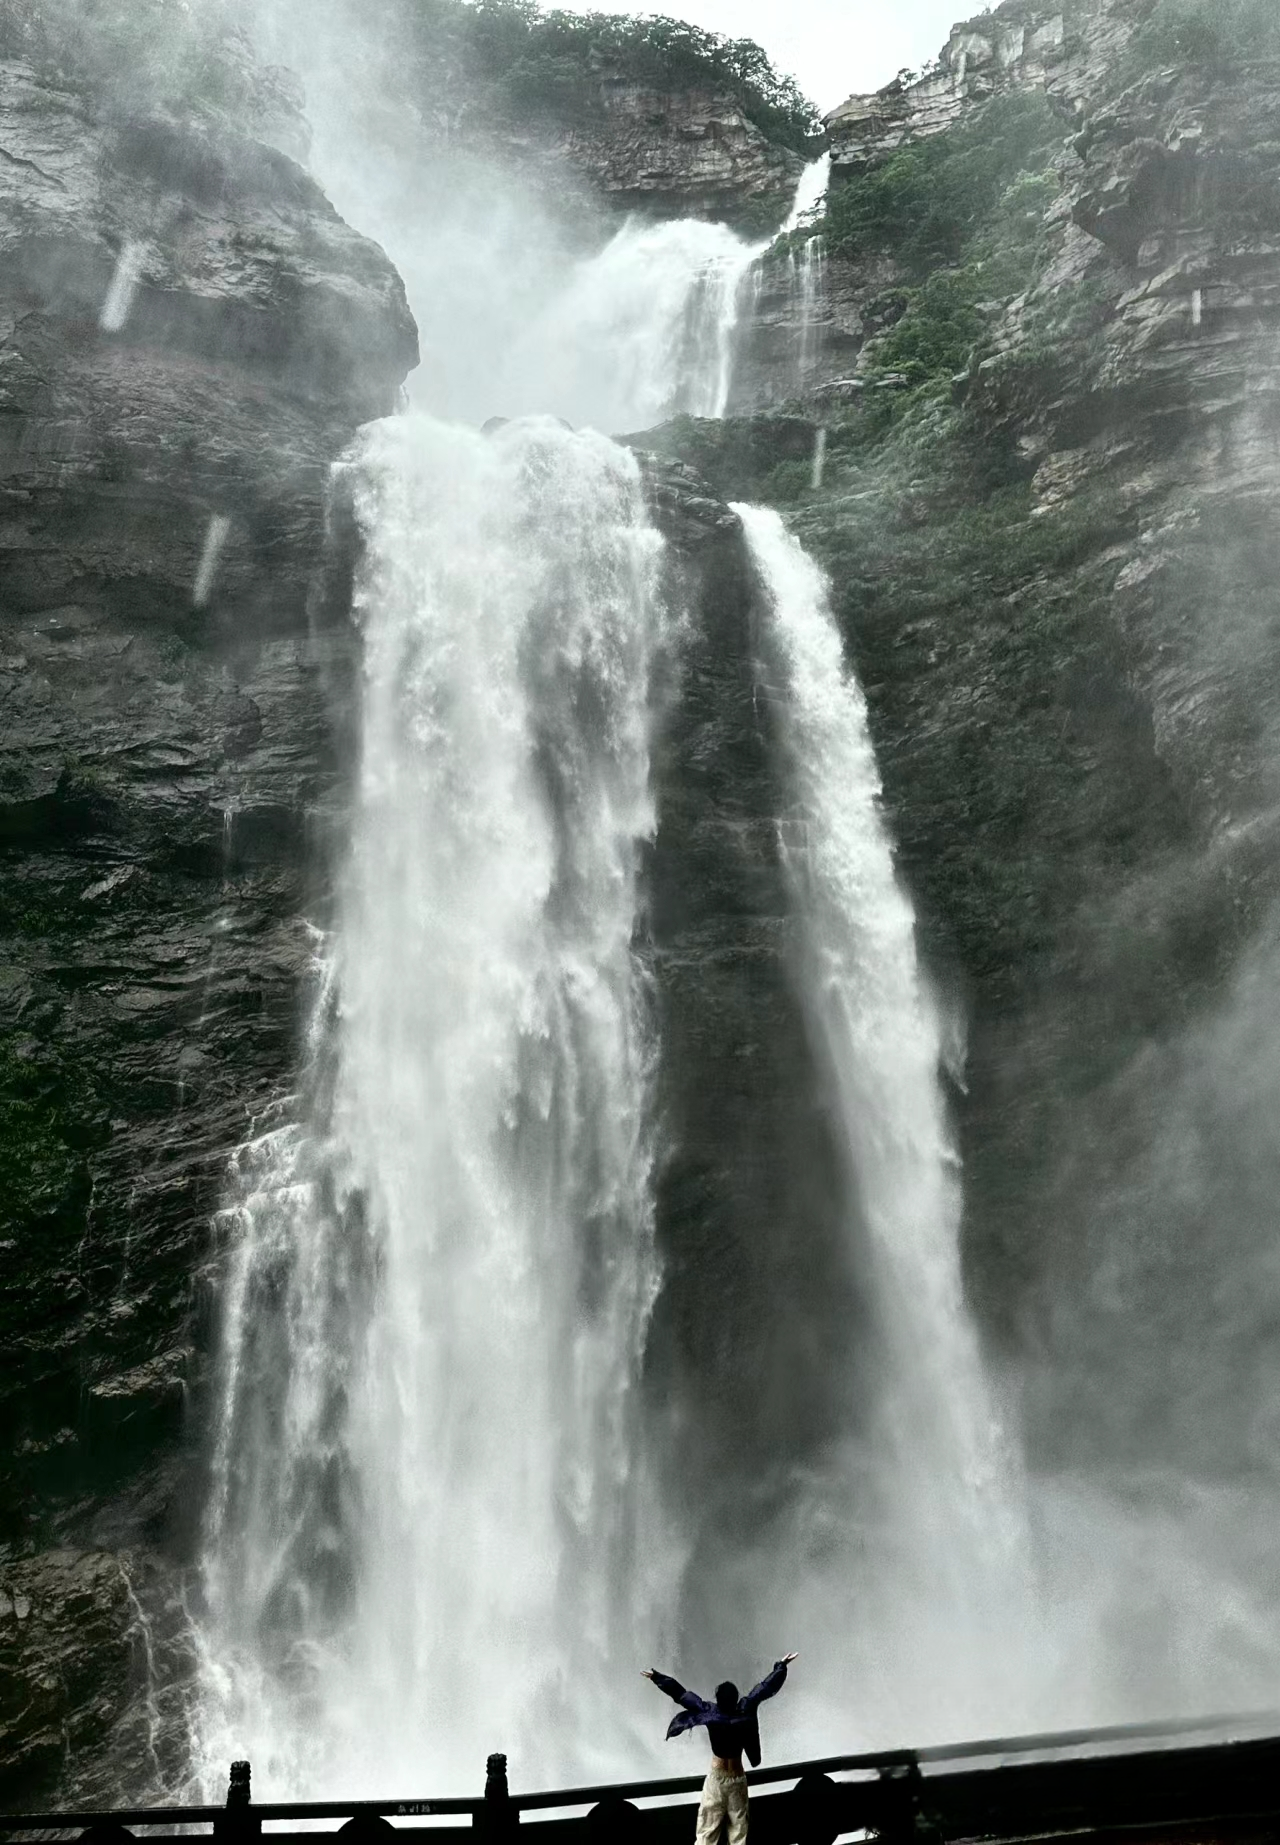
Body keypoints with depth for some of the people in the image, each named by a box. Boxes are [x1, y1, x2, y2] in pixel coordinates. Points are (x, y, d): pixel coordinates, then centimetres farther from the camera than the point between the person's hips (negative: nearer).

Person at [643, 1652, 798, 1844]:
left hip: (716, 1777, -1)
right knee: (738, 1827, 11)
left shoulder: (709, 1712, -18)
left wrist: (656, 1677, -9)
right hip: (737, 1778, 1)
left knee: (707, 1829, 6)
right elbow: (765, 1687, -7)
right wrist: (782, 1665, 1)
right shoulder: (744, 1710, -16)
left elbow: (680, 1693, -14)